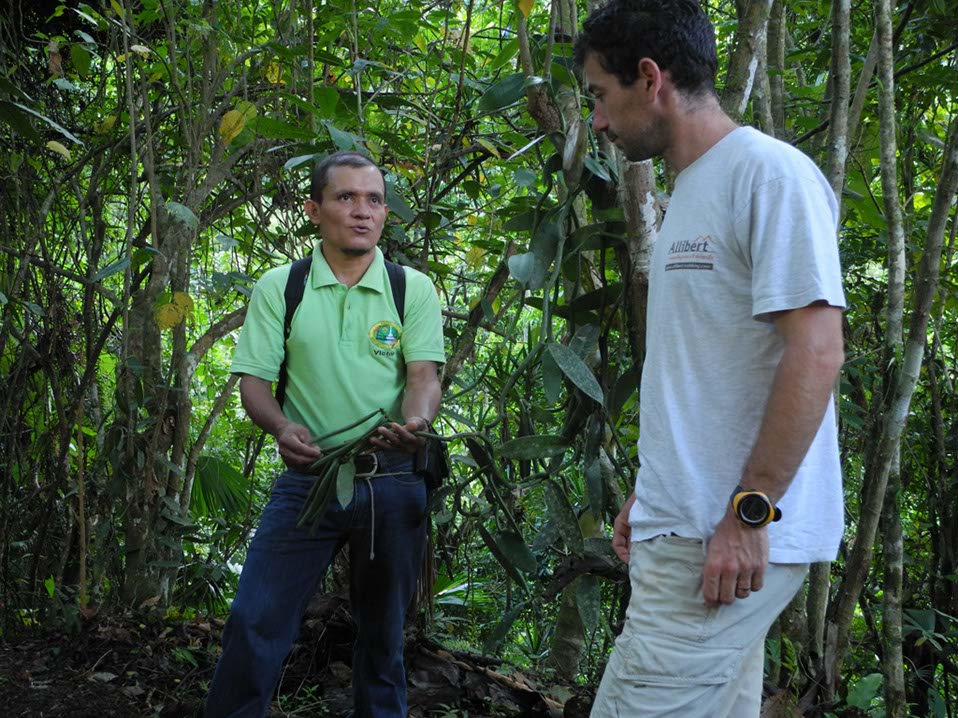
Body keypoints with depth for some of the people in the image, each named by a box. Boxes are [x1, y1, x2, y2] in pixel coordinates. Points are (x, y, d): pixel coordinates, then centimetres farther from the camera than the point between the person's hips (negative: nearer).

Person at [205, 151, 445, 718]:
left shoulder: (414, 289, 4)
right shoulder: (279, 287, 4)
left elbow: (424, 375, -5)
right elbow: (253, 381, 1)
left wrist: (415, 424, -28)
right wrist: (283, 427, -21)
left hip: (393, 479, 1)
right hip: (308, 476, 0)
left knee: (384, 629, 13)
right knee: (255, 622, -7)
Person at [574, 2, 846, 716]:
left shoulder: (771, 174, -11)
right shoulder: (691, 193, 18)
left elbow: (816, 353, -18)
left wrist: (747, 513, -19)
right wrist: (650, 493, 19)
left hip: (730, 538, -9)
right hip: (684, 526, 9)